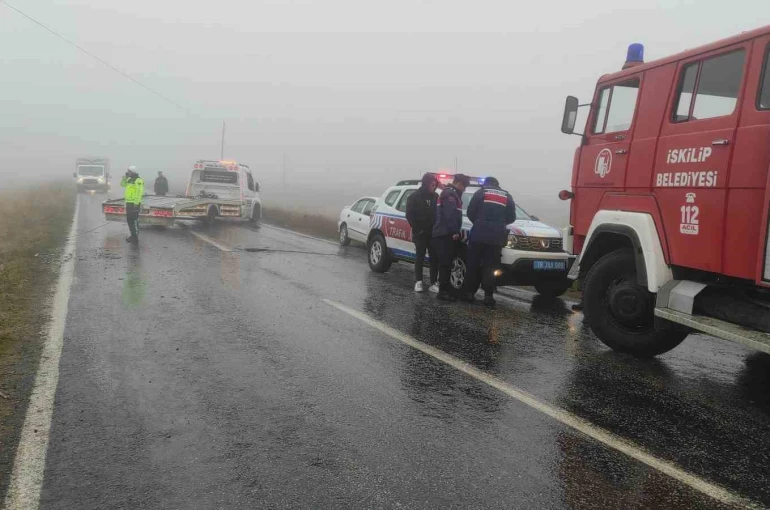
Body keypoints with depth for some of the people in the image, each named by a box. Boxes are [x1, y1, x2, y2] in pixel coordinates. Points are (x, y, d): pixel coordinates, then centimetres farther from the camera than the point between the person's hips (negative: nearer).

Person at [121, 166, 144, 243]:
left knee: (134, 220, -7)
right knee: (129, 220, 14)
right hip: (128, 202, 10)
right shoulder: (130, 179, 15)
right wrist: (125, 177, 9)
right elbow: (122, 184, 24)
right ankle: (133, 235, 24)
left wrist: (136, 203, -24)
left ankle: (136, 237, -3)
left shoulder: (138, 180, -14)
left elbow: (139, 192, -21)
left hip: (134, 203, -10)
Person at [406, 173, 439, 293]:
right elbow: (409, 215, -5)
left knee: (434, 257, 1)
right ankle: (418, 282, 7)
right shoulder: (414, 197, -4)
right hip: (420, 233, -3)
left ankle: (433, 283, 4)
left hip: (433, 232, 3)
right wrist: (417, 229, -10)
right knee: (420, 257, 2)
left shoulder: (435, 197, 7)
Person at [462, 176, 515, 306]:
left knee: (473, 265, 5)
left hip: (479, 234, -1)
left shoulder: (480, 192, 10)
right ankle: (488, 296, -2)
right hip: (497, 236, 2)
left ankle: (469, 293, 5)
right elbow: (512, 217, 12)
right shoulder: (507, 196, 18)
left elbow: (470, 212, 4)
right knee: (490, 267, 2)